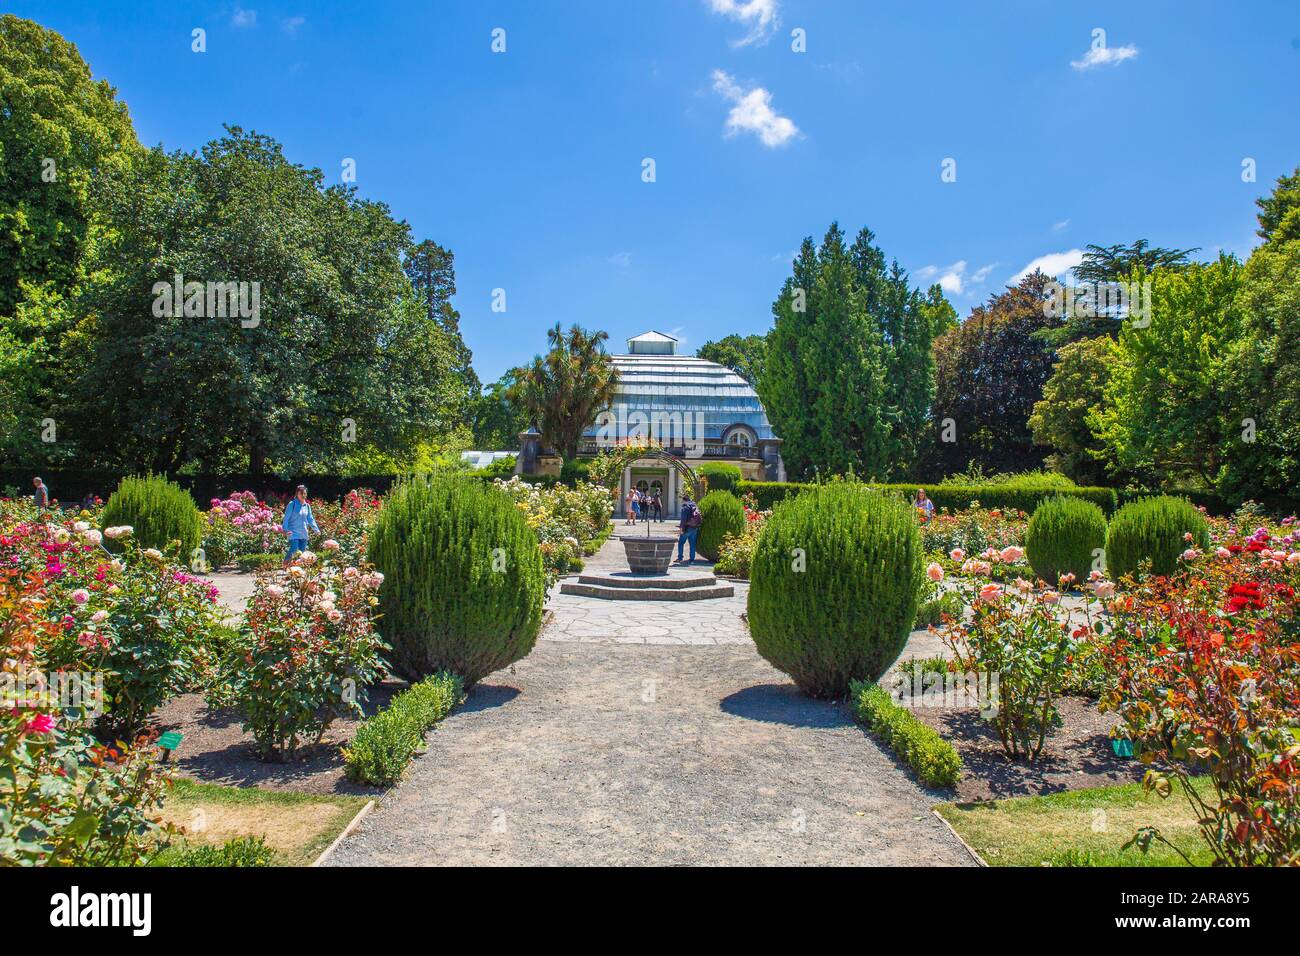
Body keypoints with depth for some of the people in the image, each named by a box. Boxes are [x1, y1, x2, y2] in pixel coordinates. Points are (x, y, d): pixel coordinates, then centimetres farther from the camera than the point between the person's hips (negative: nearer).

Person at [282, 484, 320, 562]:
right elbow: (286, 518, -7)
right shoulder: (292, 504, -5)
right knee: (294, 551, -17)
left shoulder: (307, 506, 11)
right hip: (294, 533, -5)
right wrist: (285, 529, -19)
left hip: (304, 534, 5)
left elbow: (310, 519, 17)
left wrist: (316, 529, 6)